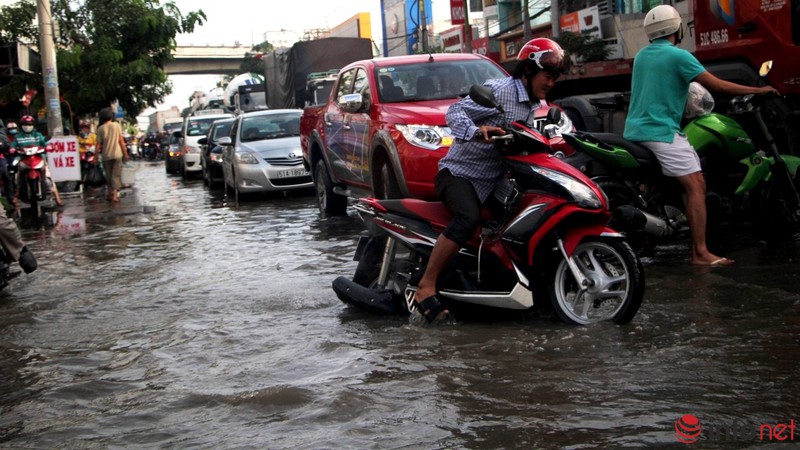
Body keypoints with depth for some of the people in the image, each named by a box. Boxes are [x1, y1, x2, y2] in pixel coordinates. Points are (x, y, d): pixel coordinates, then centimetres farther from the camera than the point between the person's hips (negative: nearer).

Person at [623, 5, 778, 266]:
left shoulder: (641, 56, 15)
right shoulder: (678, 56, -9)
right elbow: (718, 86, -10)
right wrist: (758, 90, 1)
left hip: (635, 131, 9)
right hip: (661, 131, -9)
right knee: (696, 185, -11)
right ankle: (700, 252, -16)